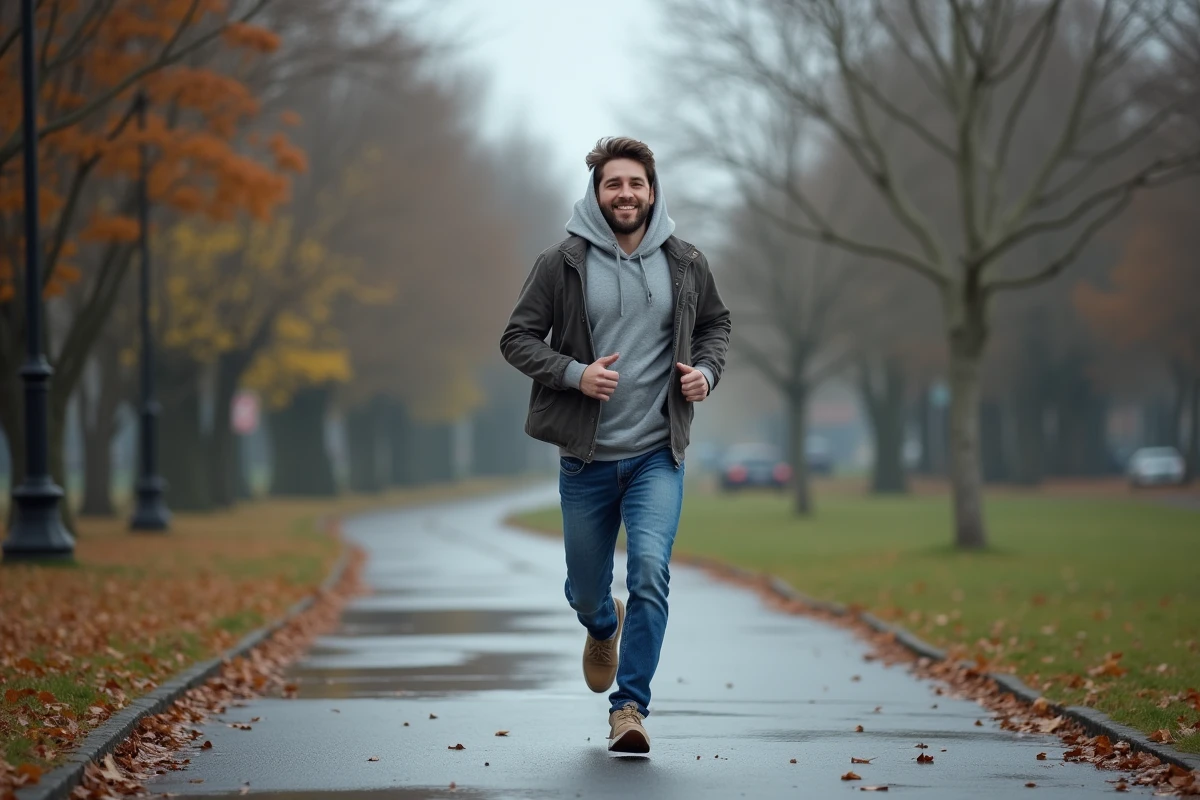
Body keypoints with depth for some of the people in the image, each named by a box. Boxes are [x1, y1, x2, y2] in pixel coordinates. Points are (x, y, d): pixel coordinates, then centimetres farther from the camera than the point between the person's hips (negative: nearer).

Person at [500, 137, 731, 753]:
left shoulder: (684, 264, 3)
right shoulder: (562, 263, -4)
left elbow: (716, 324, 19)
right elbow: (517, 338, -2)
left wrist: (707, 370, -1)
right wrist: (574, 373, -17)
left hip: (658, 453, 0)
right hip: (586, 455, 0)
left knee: (650, 570, -19)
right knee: (585, 590, 11)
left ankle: (630, 706, -10)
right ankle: (604, 629, 49)